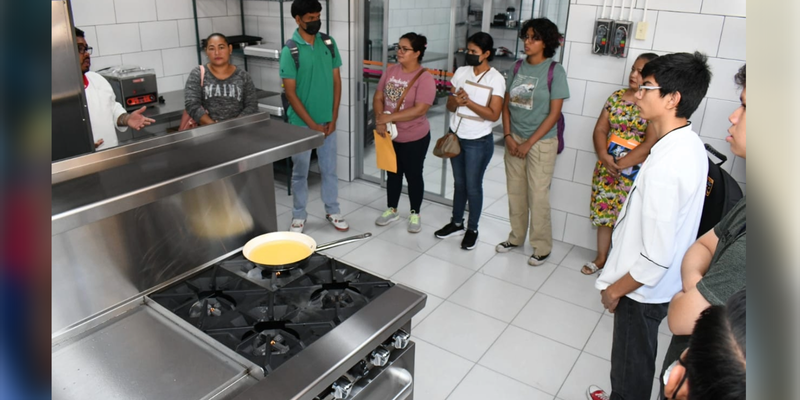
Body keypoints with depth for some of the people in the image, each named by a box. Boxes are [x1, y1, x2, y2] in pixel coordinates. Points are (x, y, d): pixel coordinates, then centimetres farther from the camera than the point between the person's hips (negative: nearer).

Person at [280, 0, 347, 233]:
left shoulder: (329, 43, 0)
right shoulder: (290, 51, -12)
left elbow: (336, 81, 3)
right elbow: (290, 93, -12)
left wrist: (333, 119, -3)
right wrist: (313, 125, -13)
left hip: (327, 121, 3)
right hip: (301, 123, -3)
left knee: (329, 169, 14)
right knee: (300, 172, 10)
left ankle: (332, 211, 29)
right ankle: (299, 215, 25)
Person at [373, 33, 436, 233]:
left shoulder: (424, 78, -19)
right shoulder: (391, 70, 0)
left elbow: (420, 110, -26)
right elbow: (378, 97, 2)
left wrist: (390, 117, -26)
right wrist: (379, 119, -16)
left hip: (414, 138, -5)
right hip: (390, 135, 5)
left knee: (413, 175, 10)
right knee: (393, 173, 19)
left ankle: (415, 214, 28)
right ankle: (391, 210, 36)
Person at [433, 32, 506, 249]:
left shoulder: (496, 79, -13)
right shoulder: (461, 72, 2)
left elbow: (494, 115, -19)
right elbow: (449, 105, 2)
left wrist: (469, 102, -26)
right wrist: (456, 101, -20)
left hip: (478, 142, -5)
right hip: (456, 136, 5)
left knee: (473, 186, 6)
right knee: (459, 183, 18)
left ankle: (472, 229, 24)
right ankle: (456, 223, 34)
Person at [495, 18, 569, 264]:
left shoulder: (555, 71, -10)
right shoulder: (518, 67, 5)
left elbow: (554, 114, -12)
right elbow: (506, 105, 7)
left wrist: (528, 143, -13)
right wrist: (508, 137, -5)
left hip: (541, 143, -5)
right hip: (514, 140, 5)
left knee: (537, 196, 2)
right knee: (515, 192, 13)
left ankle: (542, 247, 17)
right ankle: (516, 237, 31)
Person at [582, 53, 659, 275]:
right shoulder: (617, 97, 5)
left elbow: (650, 144, -18)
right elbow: (600, 129, 3)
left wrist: (620, 164, -18)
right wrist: (605, 157, -13)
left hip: (636, 173, -5)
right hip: (606, 167, 5)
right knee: (603, 213, 14)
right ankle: (600, 258, 31)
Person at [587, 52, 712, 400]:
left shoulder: (664, 167, -32)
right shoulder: (691, 146, -2)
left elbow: (656, 258, -29)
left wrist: (615, 290, -14)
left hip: (643, 289, -9)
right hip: (663, 283, 9)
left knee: (631, 369, 14)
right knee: (633, 361, 29)